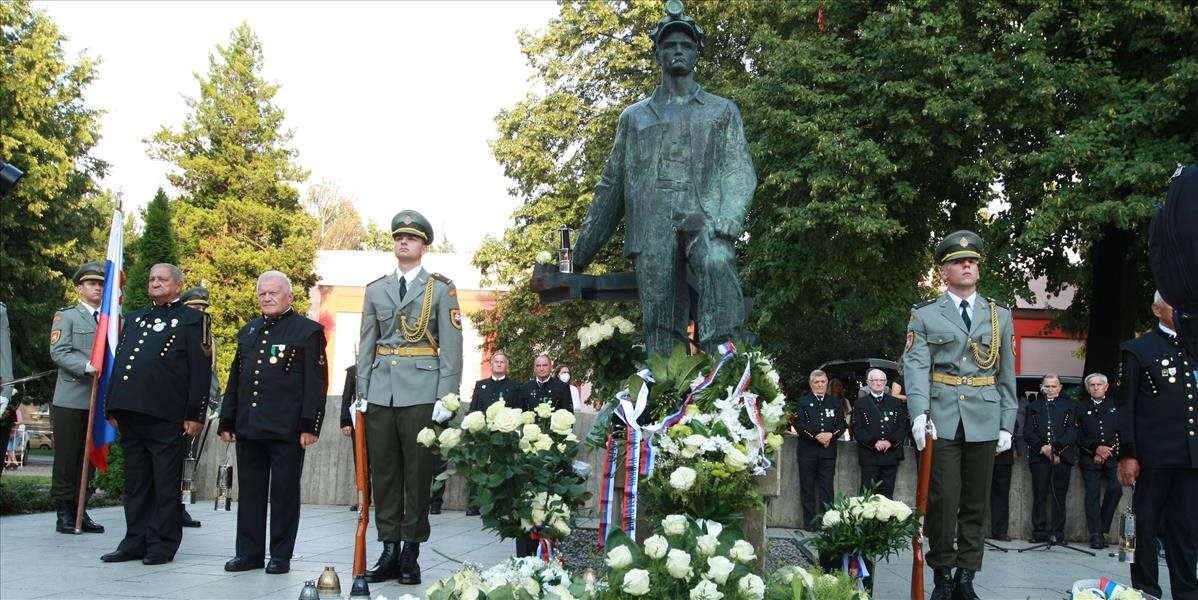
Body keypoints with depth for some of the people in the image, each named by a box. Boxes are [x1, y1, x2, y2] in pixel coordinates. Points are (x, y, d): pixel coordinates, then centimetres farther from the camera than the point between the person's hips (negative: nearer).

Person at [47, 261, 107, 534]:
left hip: (98, 400, 4)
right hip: (71, 400, -4)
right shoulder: (66, 316, 3)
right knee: (66, 458, 0)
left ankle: (80, 510, 15)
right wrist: (87, 366, -22)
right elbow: (58, 352, -8)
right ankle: (64, 514, 6)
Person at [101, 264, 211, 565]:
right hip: (130, 414, 6)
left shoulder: (192, 320, 1)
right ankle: (135, 541, 19)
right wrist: (113, 409, 13)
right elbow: (118, 362, 20)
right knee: (135, 483, 12)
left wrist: (194, 414, -11)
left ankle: (163, 544, 8)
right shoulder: (133, 318, 21)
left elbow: (201, 370, -5)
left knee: (166, 485, 1)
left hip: (166, 417, -6)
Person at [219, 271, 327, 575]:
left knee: (285, 493, 2)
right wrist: (227, 421, 14)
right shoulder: (248, 331, 19)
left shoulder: (308, 331, -1)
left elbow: (316, 382, -7)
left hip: (287, 430, -6)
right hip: (248, 427, 6)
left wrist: (309, 425, -13)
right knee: (250, 492, 9)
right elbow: (235, 379, 20)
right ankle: (249, 552, 17)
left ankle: (281, 555, 9)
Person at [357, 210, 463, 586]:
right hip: (381, 393, 4)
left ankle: (411, 554, 8)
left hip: (421, 393, -3)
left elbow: (451, 348, -2)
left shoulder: (441, 289, 4)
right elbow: (366, 345, 14)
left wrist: (446, 398, -10)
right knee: (383, 472, 5)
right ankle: (389, 551, 12)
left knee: (418, 473, 1)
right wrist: (361, 393, 6)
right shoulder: (375, 290, 14)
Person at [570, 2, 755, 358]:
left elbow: (741, 173, 8)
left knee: (717, 264, -34)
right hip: (653, 228, 2)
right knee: (661, 332, -7)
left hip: (705, 220, -2)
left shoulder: (722, 111, 20)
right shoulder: (634, 117, 24)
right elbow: (611, 187, 24)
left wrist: (719, 224, -12)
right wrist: (581, 254, 19)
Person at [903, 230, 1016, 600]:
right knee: (942, 501, -3)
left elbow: (1007, 375, 12)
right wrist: (919, 414, -20)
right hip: (941, 422, -2)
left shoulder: (1000, 316, 13)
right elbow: (915, 367, -6)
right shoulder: (924, 316, 6)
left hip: (984, 423, 2)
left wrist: (1007, 425, 5)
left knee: (975, 502, 6)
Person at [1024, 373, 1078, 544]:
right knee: (1039, 496, -1)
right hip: (1039, 456, 1)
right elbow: (1028, 433, 8)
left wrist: (1054, 447, -11)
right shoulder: (1034, 406, 17)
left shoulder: (1070, 405, 11)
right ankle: (1039, 532, 2)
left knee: (1059, 496, -1)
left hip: (1062, 456, -1)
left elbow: (1072, 433, 1)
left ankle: (1057, 533, 3)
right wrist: (1042, 449, -7)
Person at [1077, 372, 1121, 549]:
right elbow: (1078, 436, 6)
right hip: (1090, 459, 0)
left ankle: (1102, 529, 0)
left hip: (1113, 457, 0)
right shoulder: (1082, 409, 12)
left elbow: (1122, 433, 4)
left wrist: (1107, 451, -6)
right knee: (1092, 495, -6)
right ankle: (1096, 535, -6)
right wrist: (1096, 448, -8)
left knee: (1115, 489, -15)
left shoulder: (1116, 406, 10)